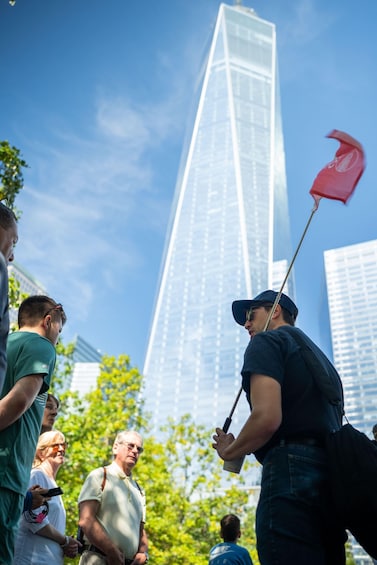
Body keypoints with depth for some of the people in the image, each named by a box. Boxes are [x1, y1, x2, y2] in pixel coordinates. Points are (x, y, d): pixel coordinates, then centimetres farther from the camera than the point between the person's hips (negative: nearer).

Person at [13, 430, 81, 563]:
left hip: (52, 559, 9)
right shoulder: (37, 475, -7)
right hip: (32, 559, -9)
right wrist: (65, 540, -9)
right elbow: (34, 517, -20)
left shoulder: (53, 486, 19)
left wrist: (66, 547, 2)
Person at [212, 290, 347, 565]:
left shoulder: (267, 342, 2)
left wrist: (229, 451, 2)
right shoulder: (320, 357, 28)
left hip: (291, 472, -9)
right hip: (333, 477, 9)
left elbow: (267, 418, -15)